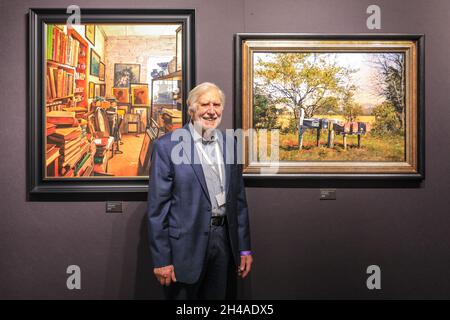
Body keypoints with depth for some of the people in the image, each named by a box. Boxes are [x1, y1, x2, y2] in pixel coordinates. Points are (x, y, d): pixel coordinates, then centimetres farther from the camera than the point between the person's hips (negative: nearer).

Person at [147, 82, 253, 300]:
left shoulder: (230, 143, 6)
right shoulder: (167, 145, -9)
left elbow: (239, 198, 9)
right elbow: (157, 206, -9)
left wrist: (244, 248, 8)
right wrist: (161, 259, -10)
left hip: (225, 239, 5)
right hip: (186, 244, -4)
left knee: (221, 295, 17)